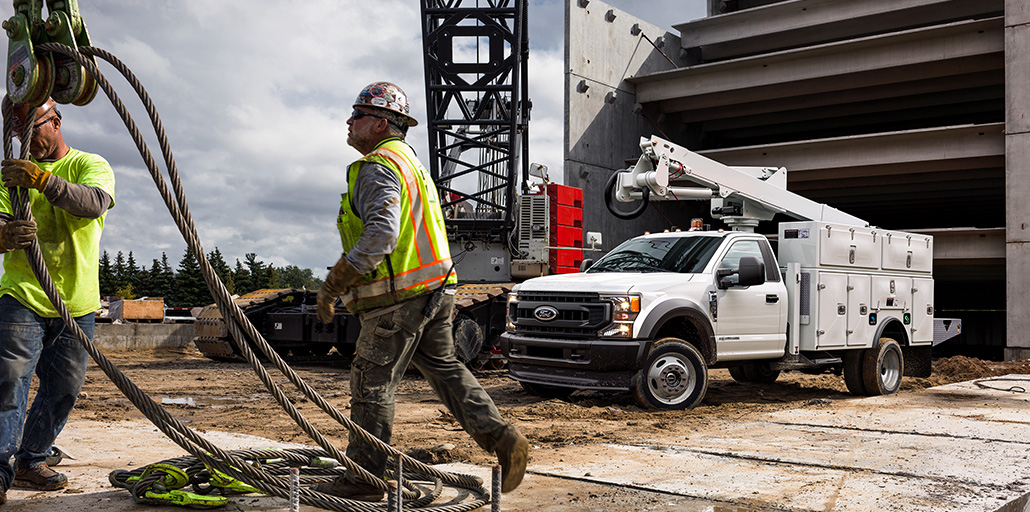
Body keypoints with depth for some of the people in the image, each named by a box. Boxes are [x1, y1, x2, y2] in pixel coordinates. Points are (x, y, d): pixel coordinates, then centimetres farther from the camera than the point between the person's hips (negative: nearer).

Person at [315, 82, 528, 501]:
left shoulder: (378, 168, -14)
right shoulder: (409, 160, 20)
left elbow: (380, 236, -28)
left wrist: (333, 285, -22)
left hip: (398, 299, -10)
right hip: (434, 292, 10)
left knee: (371, 384, 1)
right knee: (444, 368, 16)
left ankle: (364, 478, 11)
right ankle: (503, 439, 12)